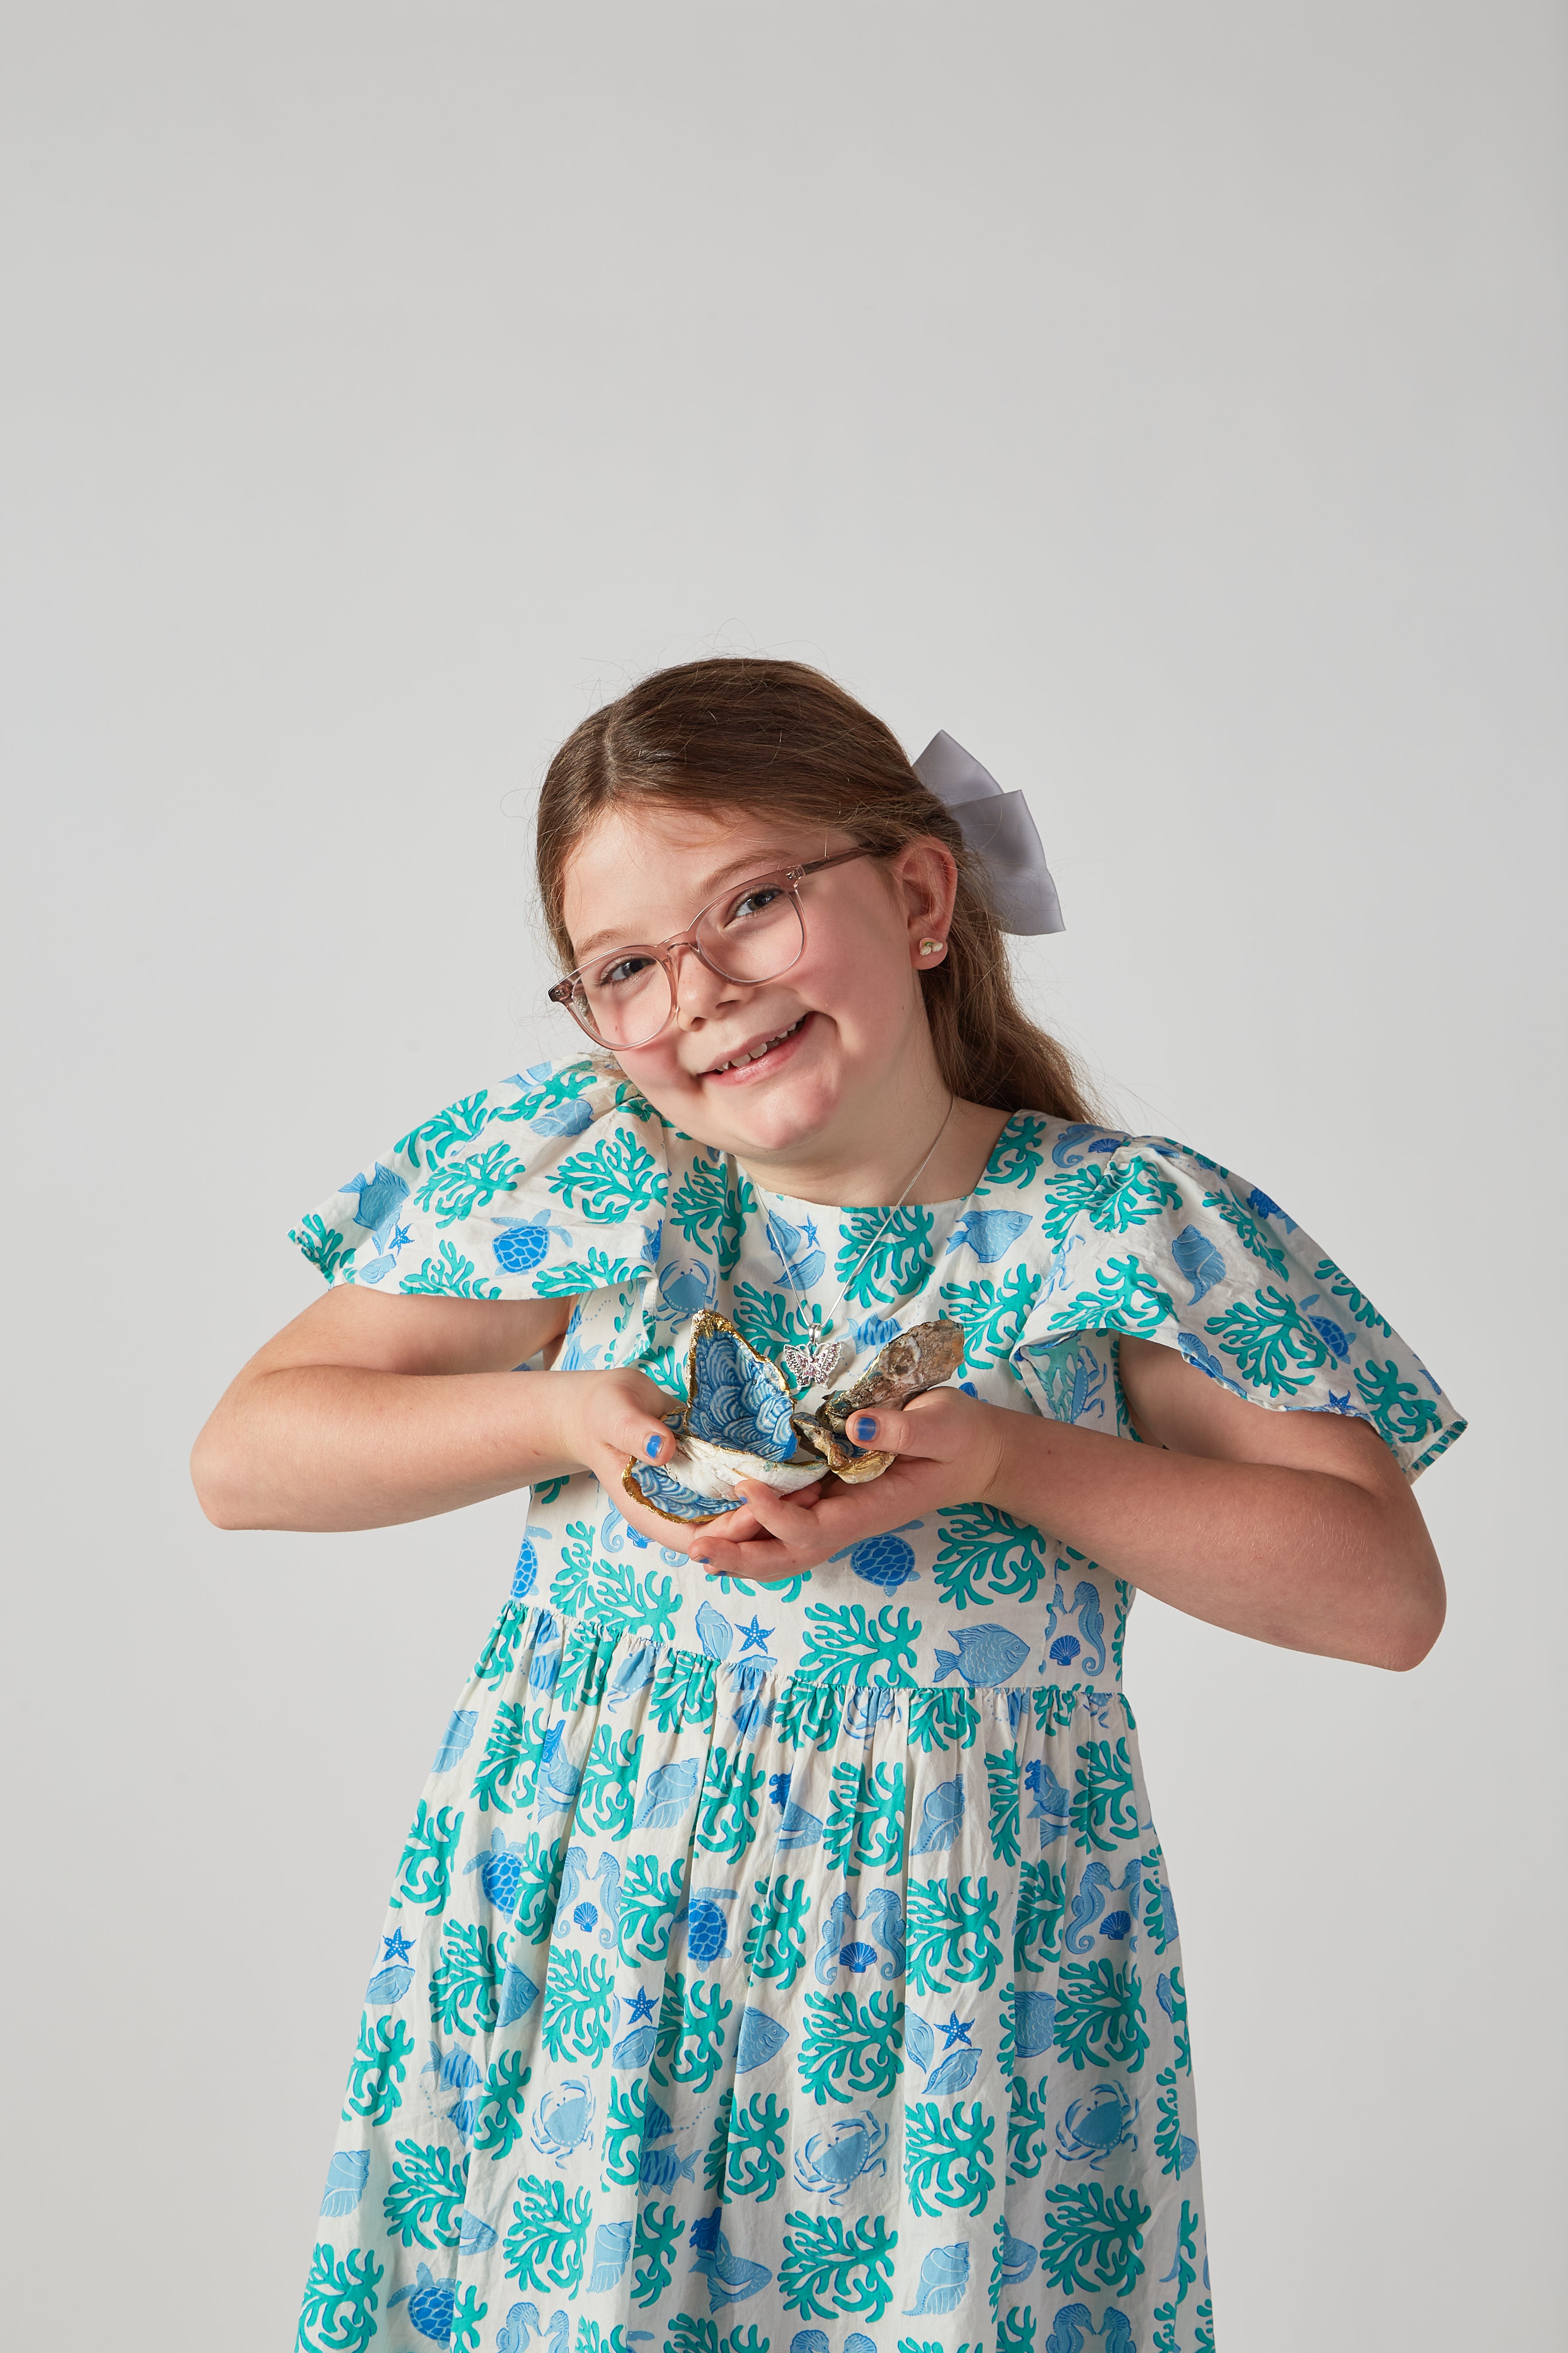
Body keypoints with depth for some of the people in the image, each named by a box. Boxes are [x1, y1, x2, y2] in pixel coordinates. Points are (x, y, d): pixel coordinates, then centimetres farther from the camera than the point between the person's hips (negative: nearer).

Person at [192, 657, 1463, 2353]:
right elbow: (244, 1458, 0)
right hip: (576, 1936, 1)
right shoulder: (575, 1167, -2)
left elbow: (1385, 1590, -7)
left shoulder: (1131, 1225, -6)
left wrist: (1016, 1460, -17)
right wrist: (559, 1414, -16)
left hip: (975, 1968, -1)